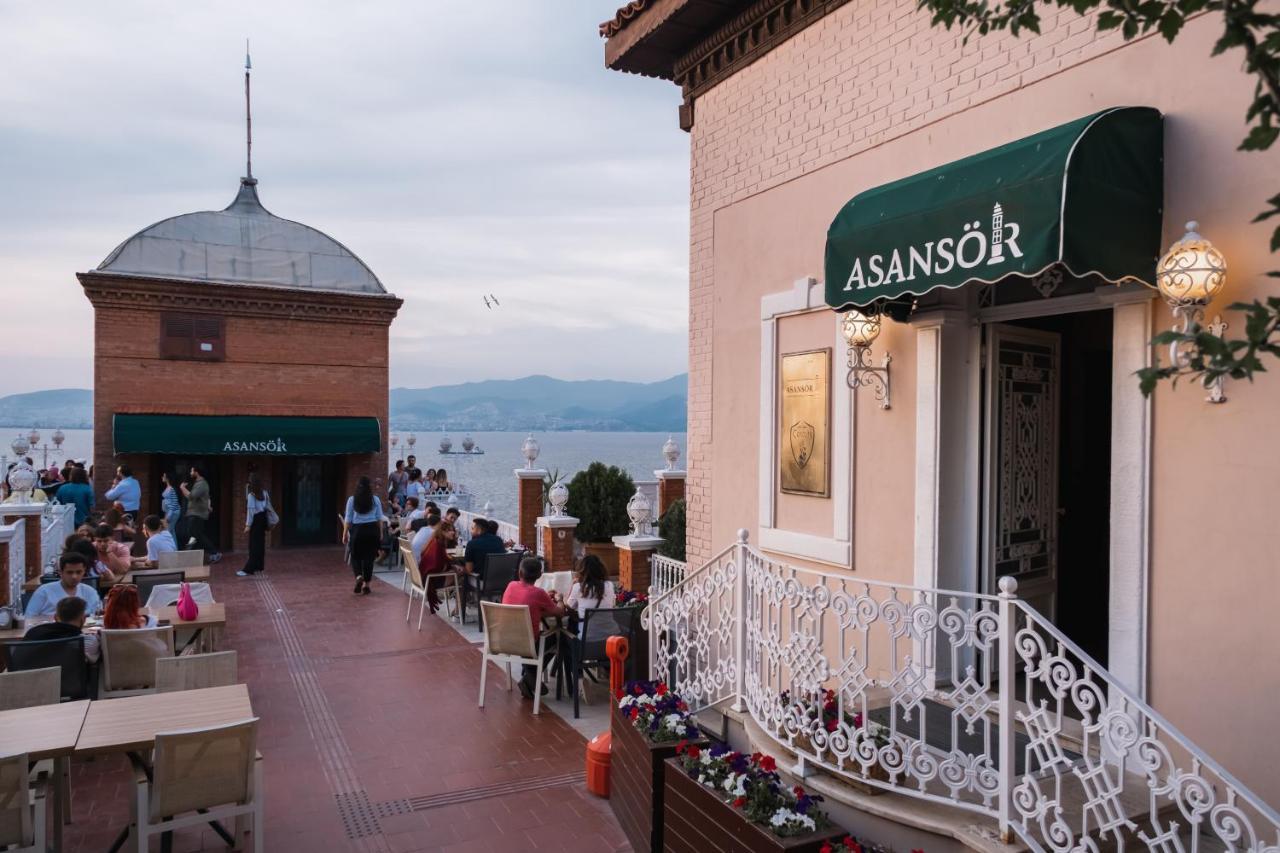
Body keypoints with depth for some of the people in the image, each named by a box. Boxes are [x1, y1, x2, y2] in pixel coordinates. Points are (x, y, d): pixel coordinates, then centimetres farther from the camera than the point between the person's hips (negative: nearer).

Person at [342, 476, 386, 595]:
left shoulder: (352, 500, -1)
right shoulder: (375, 499, 1)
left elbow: (348, 519, 0)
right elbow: (380, 518, 4)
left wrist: (345, 534, 7)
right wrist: (381, 533, 13)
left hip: (357, 530, -1)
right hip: (372, 529, 1)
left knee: (355, 556, 12)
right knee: (369, 557, 7)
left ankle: (358, 577, -12)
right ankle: (366, 585, 9)